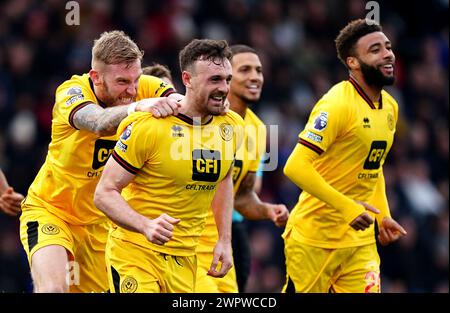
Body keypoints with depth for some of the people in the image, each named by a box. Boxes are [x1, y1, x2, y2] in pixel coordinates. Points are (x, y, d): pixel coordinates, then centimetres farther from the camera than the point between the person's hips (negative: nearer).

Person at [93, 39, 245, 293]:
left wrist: (225, 240, 14)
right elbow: (105, 193, -15)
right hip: (135, 252, -6)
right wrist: (146, 226, -31)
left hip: (185, 259, 6)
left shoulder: (232, 127, 3)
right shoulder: (148, 126, -16)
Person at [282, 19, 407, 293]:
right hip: (315, 237, -7)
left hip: (361, 239, 7)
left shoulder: (390, 107, 9)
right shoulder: (337, 105, -18)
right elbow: (296, 167, -24)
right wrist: (347, 208, -27)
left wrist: (384, 216, 14)